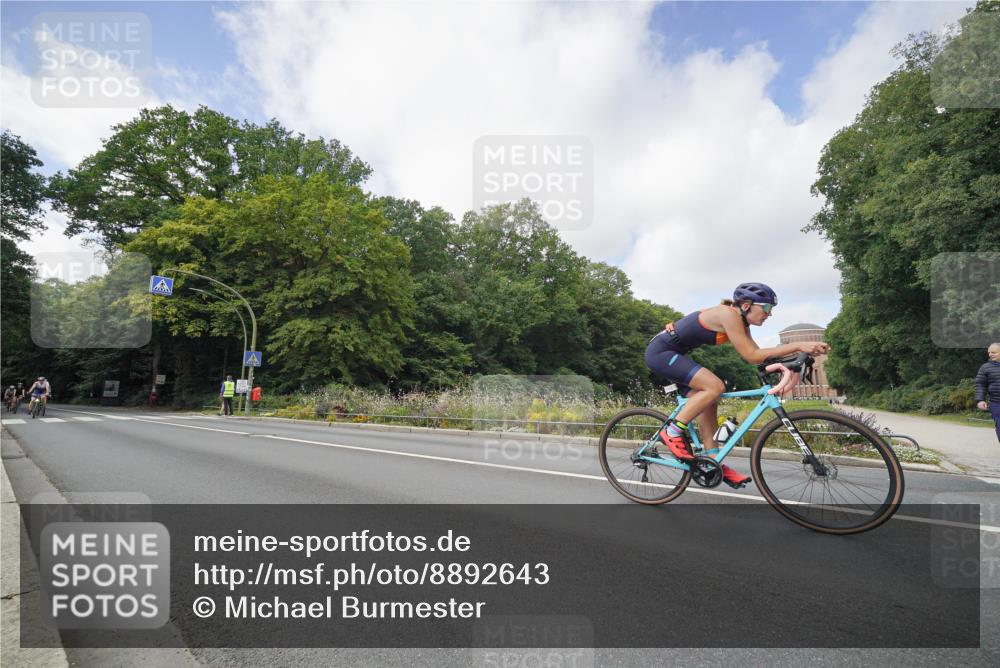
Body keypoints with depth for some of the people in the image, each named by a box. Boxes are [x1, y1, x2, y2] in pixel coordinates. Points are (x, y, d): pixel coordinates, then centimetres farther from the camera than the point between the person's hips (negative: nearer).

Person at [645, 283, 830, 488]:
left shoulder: (740, 321, 9)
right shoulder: (728, 314, -20)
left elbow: (757, 354, 5)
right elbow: (752, 356, -22)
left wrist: (800, 352, -5)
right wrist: (798, 346, -22)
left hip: (670, 353, 10)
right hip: (660, 351, -10)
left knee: (708, 401, 6)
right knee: (715, 387, -20)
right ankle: (673, 431, -9)